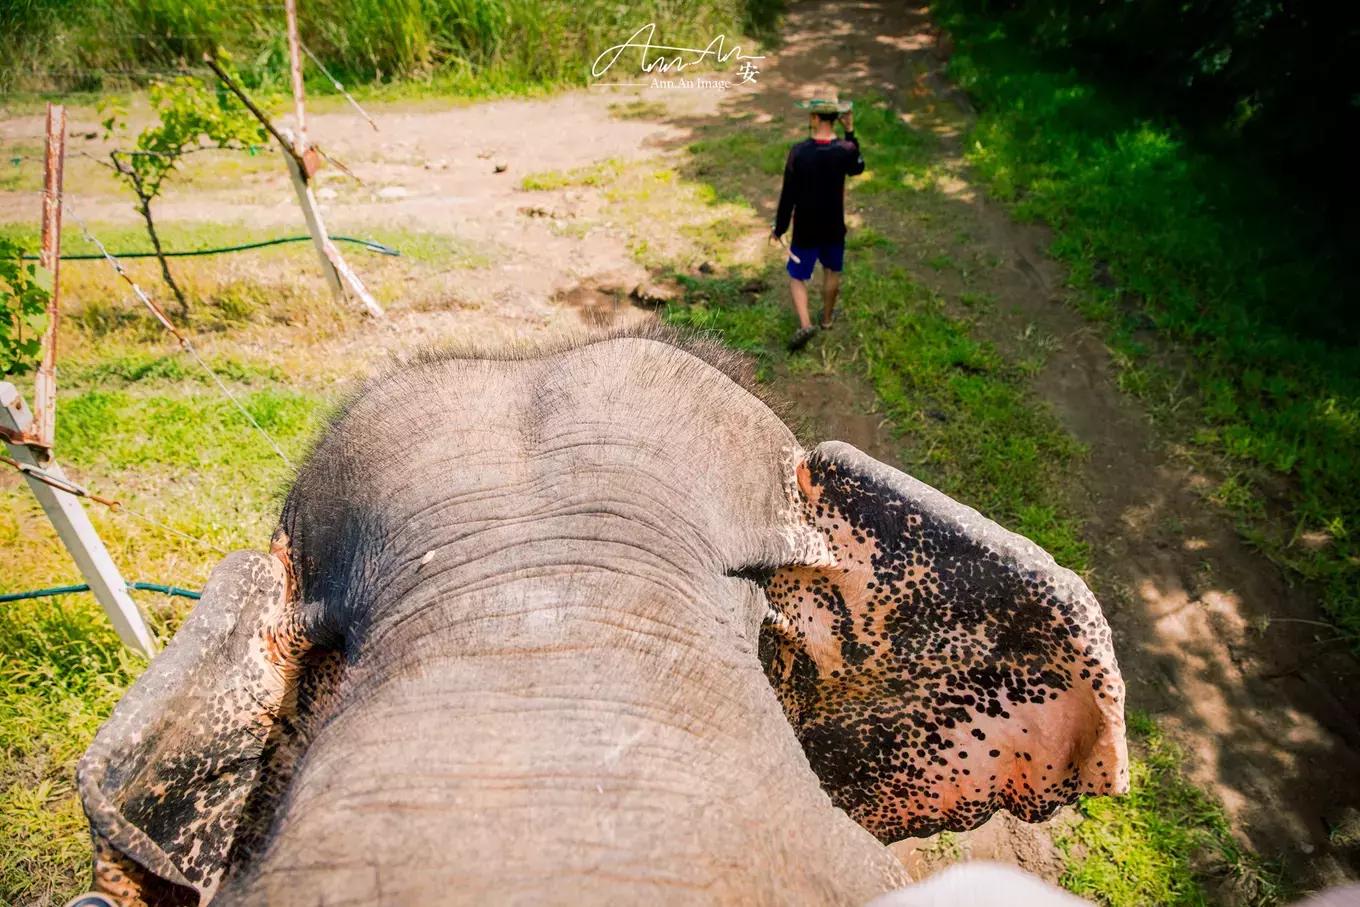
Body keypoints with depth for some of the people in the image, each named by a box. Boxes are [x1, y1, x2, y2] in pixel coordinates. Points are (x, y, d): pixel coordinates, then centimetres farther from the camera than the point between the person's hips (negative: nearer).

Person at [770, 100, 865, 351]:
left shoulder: (799, 152, -17)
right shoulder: (845, 150, -13)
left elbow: (788, 194, -13)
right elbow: (857, 168, 11)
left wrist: (779, 228, -3)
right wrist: (850, 132, 10)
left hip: (805, 229, -2)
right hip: (834, 227, 2)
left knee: (797, 276, 10)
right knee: (832, 271, 23)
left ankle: (805, 323, -8)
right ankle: (827, 317, 39)